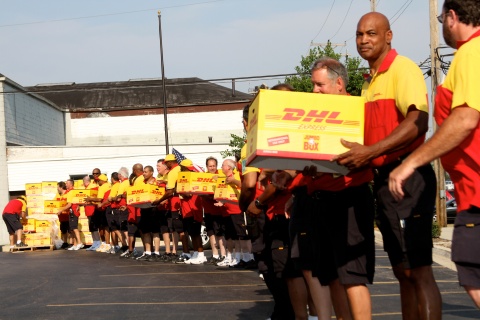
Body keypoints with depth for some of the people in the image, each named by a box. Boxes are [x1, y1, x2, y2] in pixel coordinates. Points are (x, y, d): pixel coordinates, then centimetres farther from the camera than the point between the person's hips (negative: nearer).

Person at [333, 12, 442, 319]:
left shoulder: (402, 68, -8)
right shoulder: (371, 81, 19)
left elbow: (417, 122, -23)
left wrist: (370, 152, -28)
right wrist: (357, 156, 12)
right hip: (384, 178, 9)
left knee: (417, 270, -9)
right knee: (403, 271, 12)